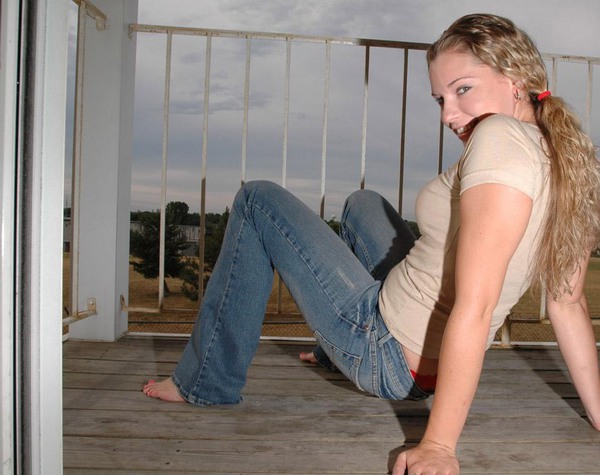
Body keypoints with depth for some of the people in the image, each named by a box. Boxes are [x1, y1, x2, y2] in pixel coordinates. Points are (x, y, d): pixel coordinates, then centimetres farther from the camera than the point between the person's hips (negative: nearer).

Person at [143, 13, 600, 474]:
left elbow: (473, 308, -30)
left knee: (258, 201, 2)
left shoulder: (501, 136, -26)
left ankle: (207, 382, 12)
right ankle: (333, 353, 45)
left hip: (391, 357, -9)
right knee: (362, 203, 31)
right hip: (436, 353, 9)